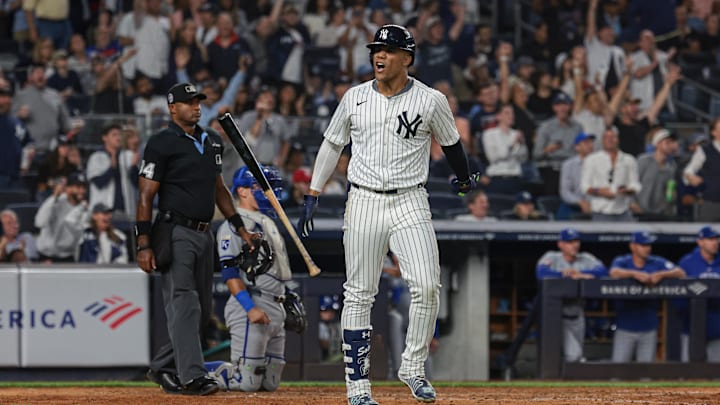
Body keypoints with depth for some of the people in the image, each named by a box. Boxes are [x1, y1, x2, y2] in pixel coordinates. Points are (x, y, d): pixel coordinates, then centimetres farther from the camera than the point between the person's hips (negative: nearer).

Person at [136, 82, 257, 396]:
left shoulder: (211, 141, 16)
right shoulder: (162, 144, -7)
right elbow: (145, 197, -9)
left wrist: (240, 227, 19)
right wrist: (144, 244, -15)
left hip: (204, 235, 8)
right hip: (175, 234, -8)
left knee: (201, 308, 9)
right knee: (184, 305, -13)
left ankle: (162, 368, 21)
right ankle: (192, 376, -18)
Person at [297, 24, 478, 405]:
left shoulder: (431, 100, -3)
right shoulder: (355, 98, 4)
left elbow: (451, 142, 13)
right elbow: (332, 144, 14)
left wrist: (464, 178, 28)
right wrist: (313, 194, 11)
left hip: (410, 202, -2)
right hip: (363, 202, 2)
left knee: (426, 285, -17)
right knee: (359, 294, 1)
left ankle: (413, 366, 0)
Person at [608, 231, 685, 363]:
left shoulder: (657, 263, 3)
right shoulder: (622, 262, -2)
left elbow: (680, 273, -8)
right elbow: (614, 272, -24)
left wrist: (661, 274, -26)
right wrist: (635, 274, -40)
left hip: (648, 328, 2)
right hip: (625, 327, -2)